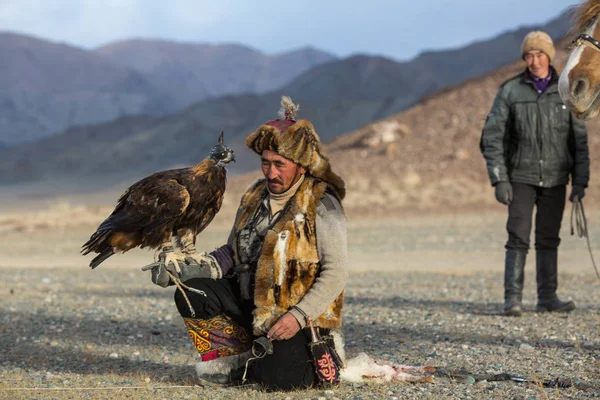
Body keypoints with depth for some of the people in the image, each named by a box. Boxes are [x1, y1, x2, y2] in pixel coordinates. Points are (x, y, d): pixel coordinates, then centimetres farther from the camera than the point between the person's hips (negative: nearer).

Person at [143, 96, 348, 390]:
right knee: (190, 294, -15)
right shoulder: (255, 198, 8)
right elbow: (233, 252, 12)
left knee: (281, 379, -28)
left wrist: (298, 316, -26)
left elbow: (336, 273, -17)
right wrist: (192, 269, -5)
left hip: (295, 313, -6)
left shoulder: (322, 205, -13)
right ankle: (239, 355, 2)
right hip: (248, 299, 6)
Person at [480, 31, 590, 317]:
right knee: (518, 238, -8)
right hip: (521, 176, -2)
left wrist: (580, 181, 0)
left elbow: (579, 140, 6)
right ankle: (512, 299, -6)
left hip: (555, 178, 2)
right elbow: (492, 137, -4)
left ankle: (547, 298, 14)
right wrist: (499, 179, -12)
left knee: (548, 239, 7)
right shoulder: (510, 91, -2)